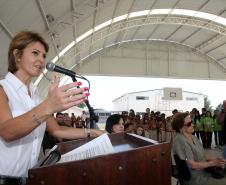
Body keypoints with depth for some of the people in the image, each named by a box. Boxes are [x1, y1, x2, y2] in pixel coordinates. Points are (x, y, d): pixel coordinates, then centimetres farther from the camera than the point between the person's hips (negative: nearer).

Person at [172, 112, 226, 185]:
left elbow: (200, 156, 12)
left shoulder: (192, 137, 6)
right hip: (195, 178, -8)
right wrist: (213, 163, -14)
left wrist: (214, 159, -5)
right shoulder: (180, 140, -22)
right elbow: (192, 165, -21)